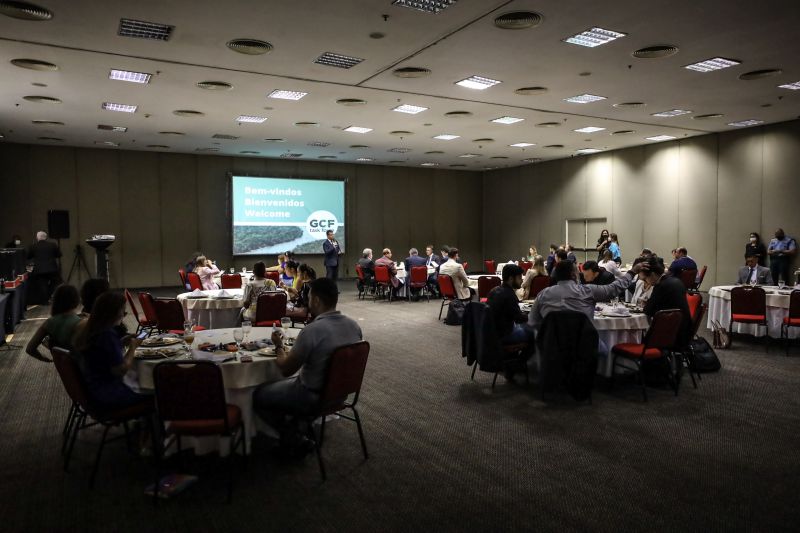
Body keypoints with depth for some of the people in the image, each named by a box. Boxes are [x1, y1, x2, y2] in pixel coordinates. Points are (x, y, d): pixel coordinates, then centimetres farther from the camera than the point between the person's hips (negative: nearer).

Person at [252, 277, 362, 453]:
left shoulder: (312, 331, -29)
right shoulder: (354, 325, -8)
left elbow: (285, 369, -17)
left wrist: (279, 346, 2)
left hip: (313, 397, -7)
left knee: (257, 395, 14)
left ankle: (294, 439, 15)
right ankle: (299, 426, 25)